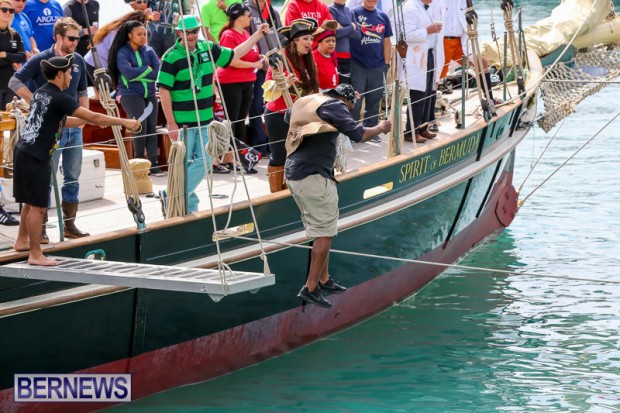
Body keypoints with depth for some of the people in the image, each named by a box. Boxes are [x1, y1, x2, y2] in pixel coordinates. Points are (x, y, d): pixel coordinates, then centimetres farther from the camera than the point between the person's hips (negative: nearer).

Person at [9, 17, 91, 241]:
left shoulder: (78, 61, 8)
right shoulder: (41, 60, -10)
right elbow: (15, 82, -12)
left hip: (74, 127, 6)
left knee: (73, 177, 10)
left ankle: (70, 225, 18)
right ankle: (39, 229, 2)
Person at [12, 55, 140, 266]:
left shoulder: (41, 93, 14)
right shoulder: (58, 98, -15)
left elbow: (62, 121, 26)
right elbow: (93, 117, -15)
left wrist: (89, 120, 23)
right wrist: (124, 122, -7)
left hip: (23, 151, 10)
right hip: (36, 158, -10)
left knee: (30, 202, 23)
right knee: (37, 206, -3)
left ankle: (22, 241, 36)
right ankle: (35, 255, 2)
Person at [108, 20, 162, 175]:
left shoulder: (149, 51, 8)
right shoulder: (122, 53, -3)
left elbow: (159, 73, -3)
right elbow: (128, 73, -18)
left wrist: (138, 74, -11)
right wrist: (148, 69, -7)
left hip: (149, 94, 4)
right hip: (130, 94, -4)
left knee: (152, 127, -3)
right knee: (141, 126, -16)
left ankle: (153, 163, -1)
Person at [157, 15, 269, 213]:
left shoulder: (207, 48, 4)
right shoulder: (171, 57, -13)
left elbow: (234, 55, 16)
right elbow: (164, 92, -12)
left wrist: (258, 35, 11)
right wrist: (171, 124, -15)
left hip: (205, 119, 5)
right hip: (182, 121, -5)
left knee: (203, 161, 2)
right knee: (184, 165, 0)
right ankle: (190, 204, 13)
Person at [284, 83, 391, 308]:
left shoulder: (302, 102, 18)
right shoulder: (334, 105, -7)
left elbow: (288, 116, 39)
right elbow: (358, 134, -14)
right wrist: (381, 128, 2)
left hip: (293, 173, 9)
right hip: (314, 175, -9)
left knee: (319, 229, 18)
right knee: (324, 232, -5)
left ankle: (324, 280, 23)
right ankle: (311, 288, -8)